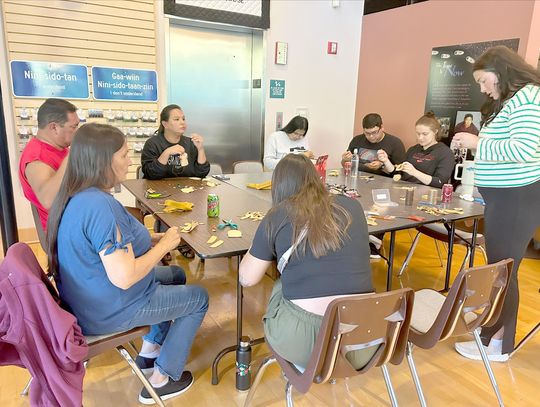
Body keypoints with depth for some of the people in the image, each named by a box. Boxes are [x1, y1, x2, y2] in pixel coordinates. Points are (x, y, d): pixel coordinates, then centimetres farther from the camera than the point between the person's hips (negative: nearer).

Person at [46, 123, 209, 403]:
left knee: (176, 275, 25)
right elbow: (124, 278, -33)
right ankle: (162, 380, 18)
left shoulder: (75, 196, -1)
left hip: (89, 298, 9)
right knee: (199, 298, 7)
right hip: (110, 311, -9)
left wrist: (152, 240, 1)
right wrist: (164, 245, -19)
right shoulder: (100, 206, -32)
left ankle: (149, 352, 34)